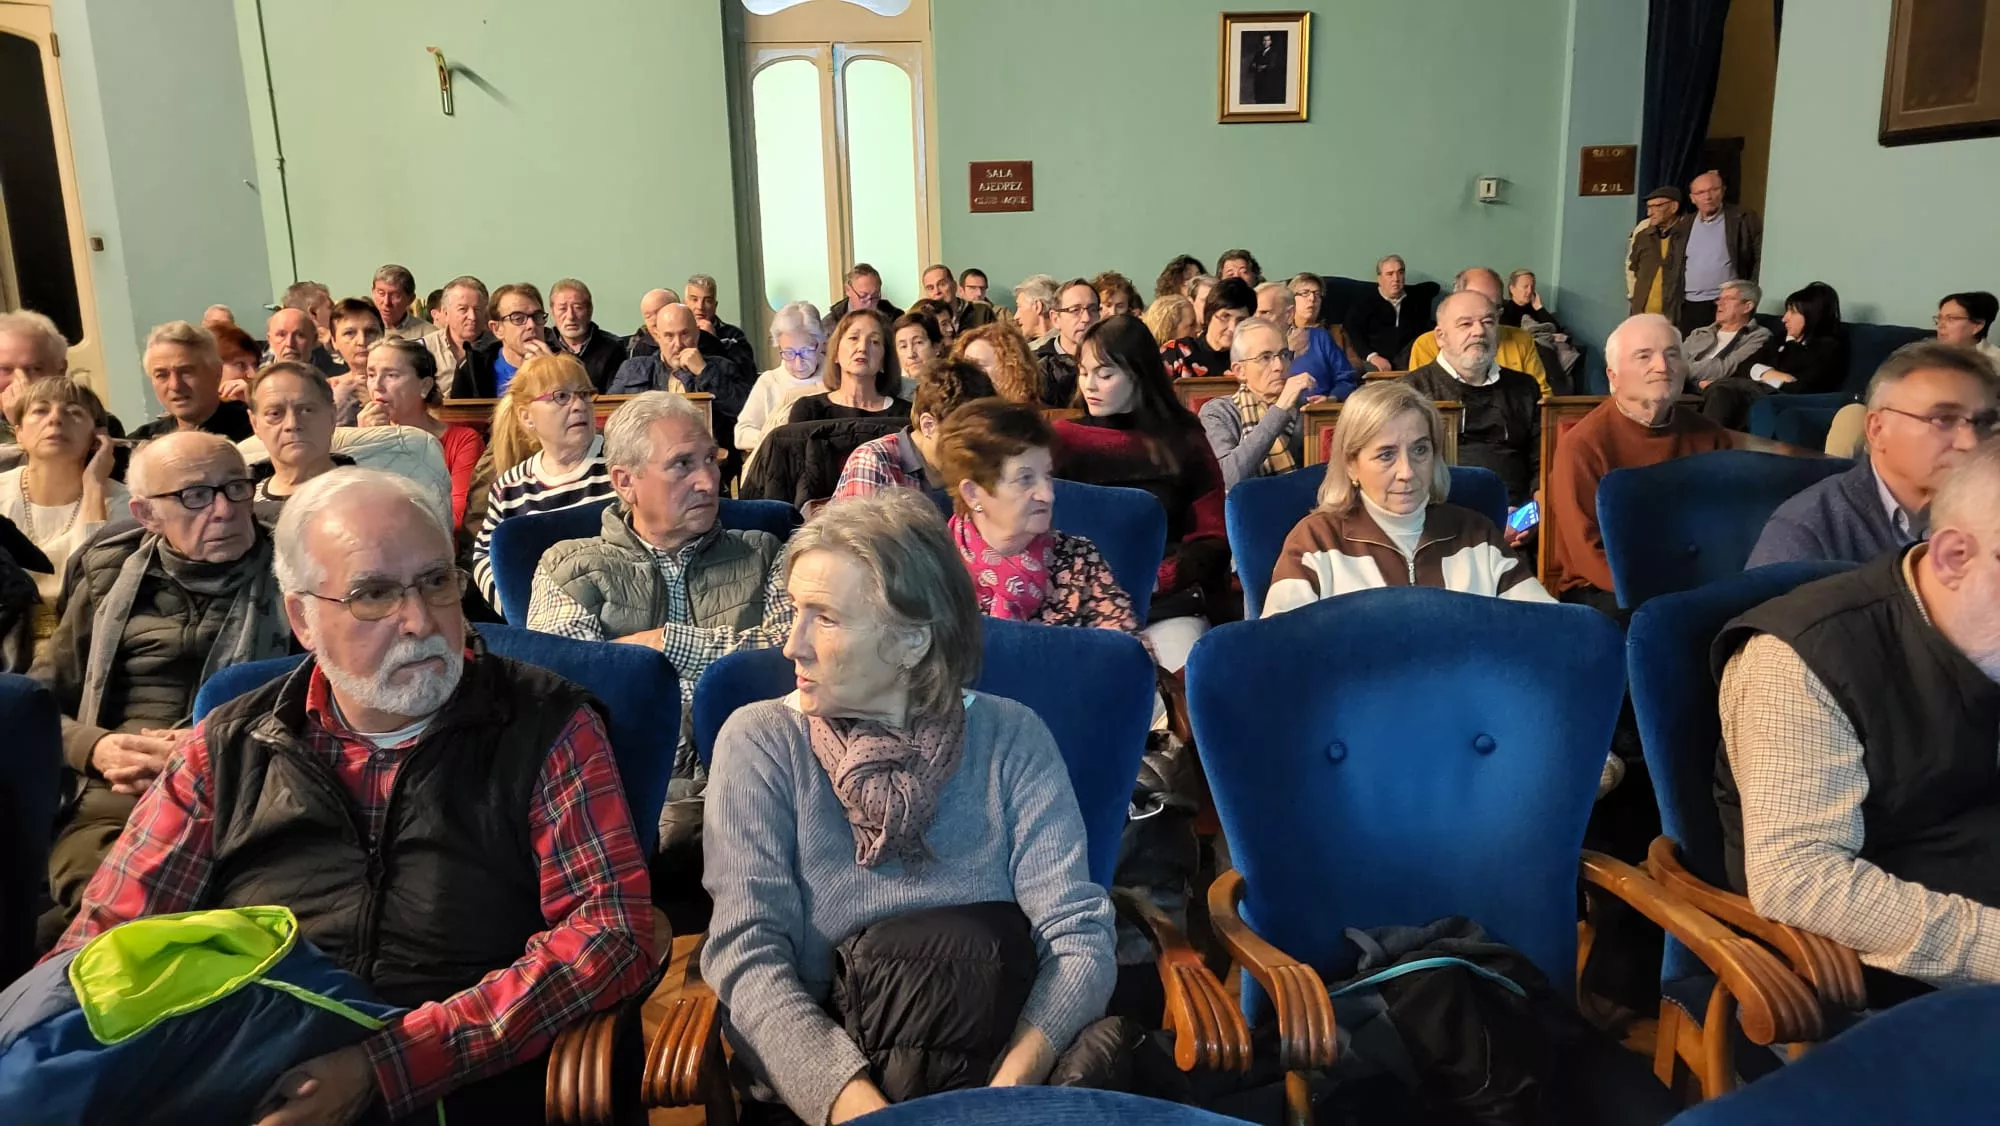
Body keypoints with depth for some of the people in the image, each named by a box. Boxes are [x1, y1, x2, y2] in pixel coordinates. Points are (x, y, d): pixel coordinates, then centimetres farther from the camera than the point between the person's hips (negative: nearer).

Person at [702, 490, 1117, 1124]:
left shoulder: (1010, 740, 0)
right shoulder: (762, 742, -1)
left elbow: (1079, 938, -9)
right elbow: (747, 954, -11)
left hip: (980, 1041, 2)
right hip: (812, 1067, -1)